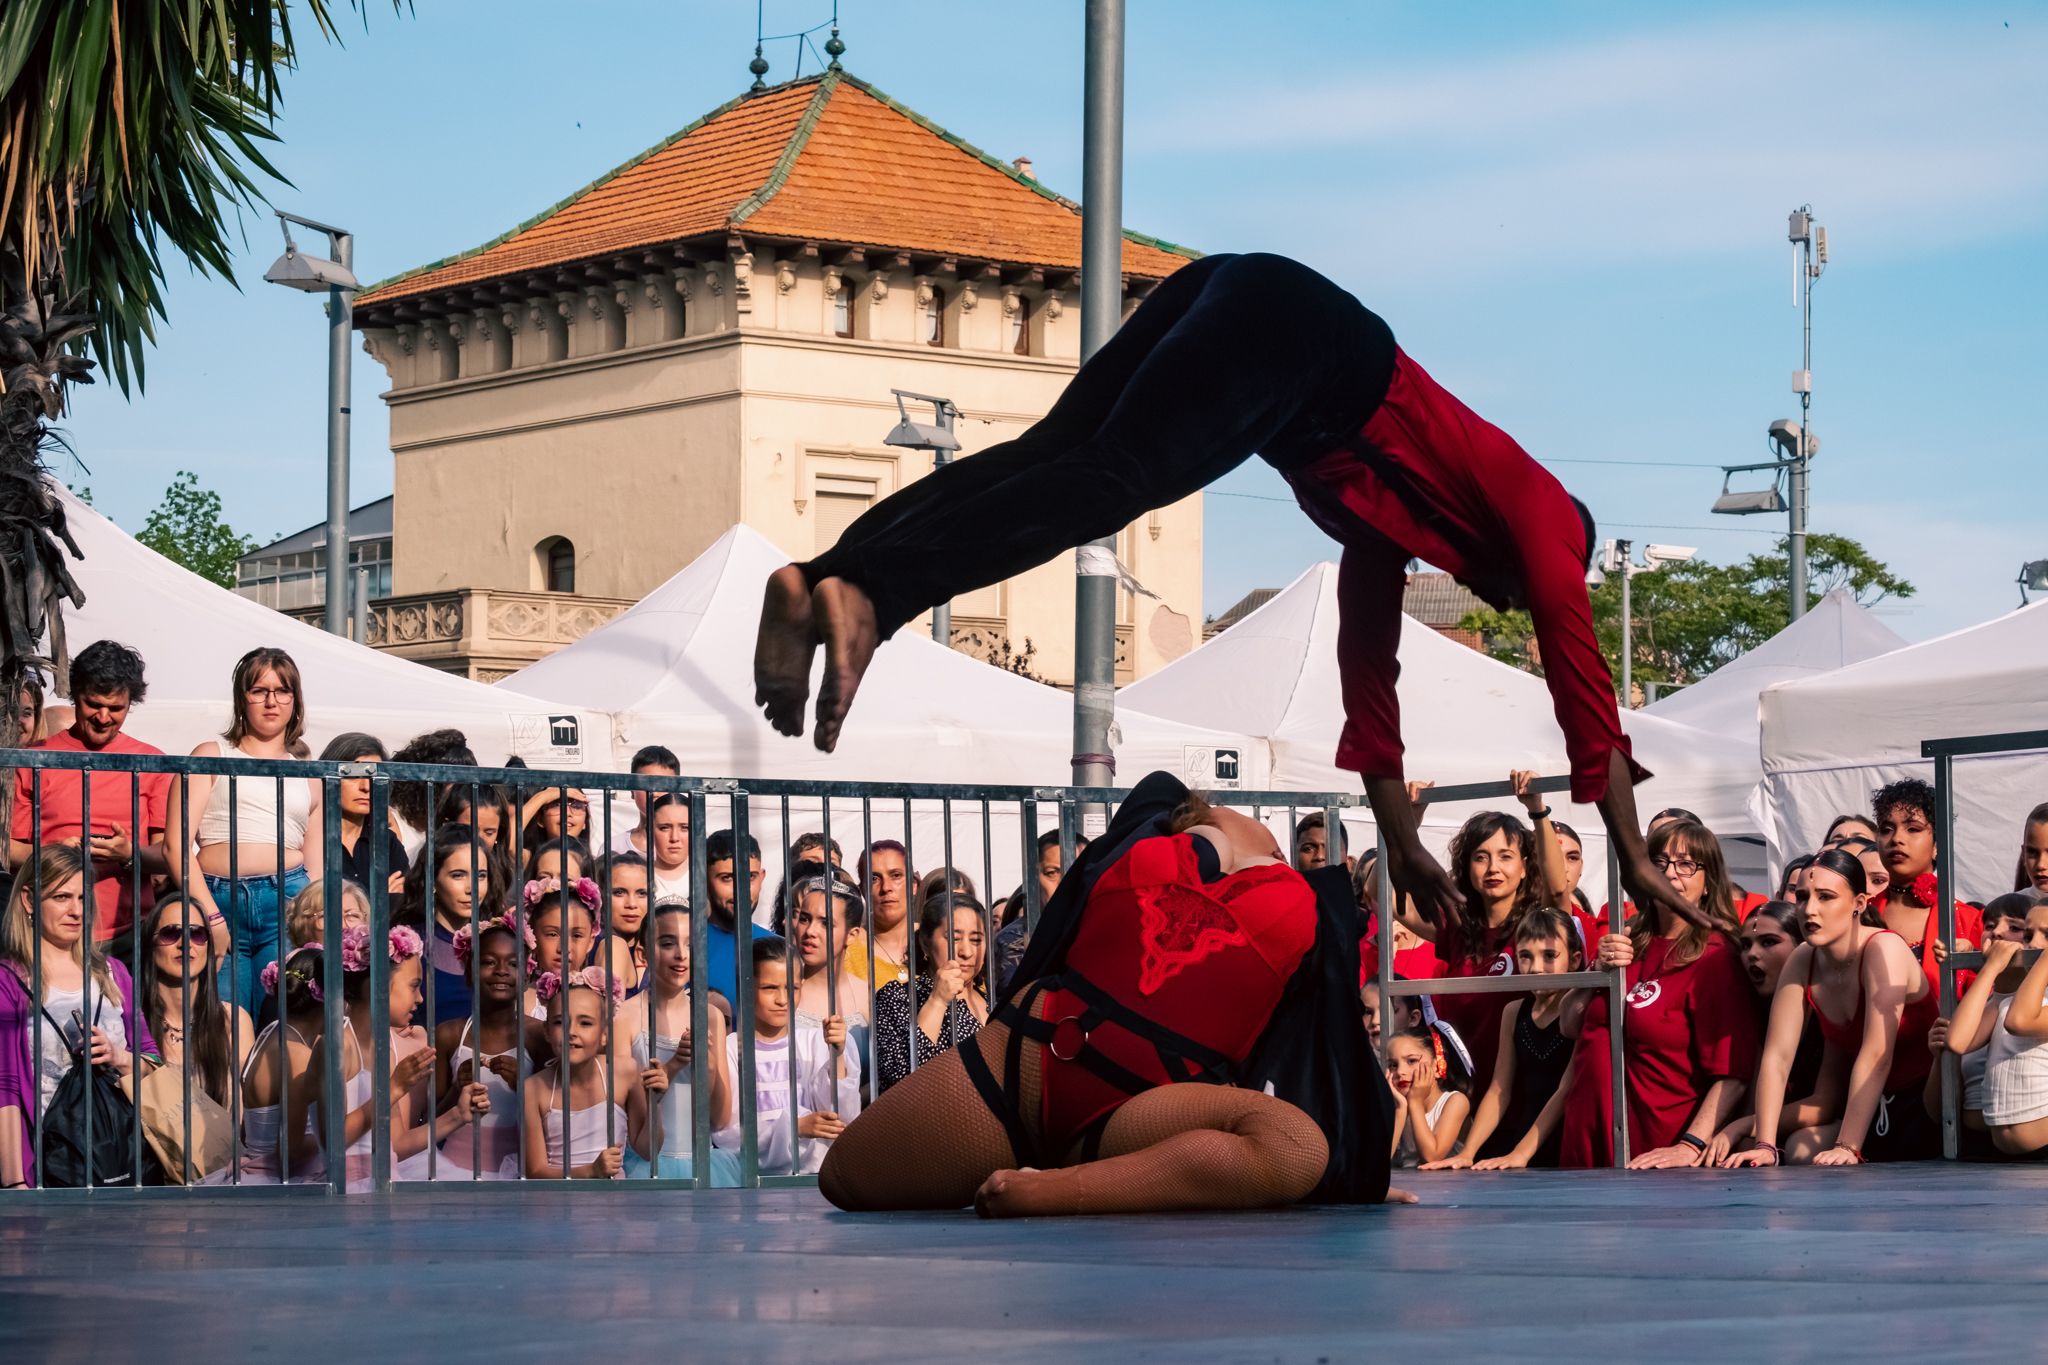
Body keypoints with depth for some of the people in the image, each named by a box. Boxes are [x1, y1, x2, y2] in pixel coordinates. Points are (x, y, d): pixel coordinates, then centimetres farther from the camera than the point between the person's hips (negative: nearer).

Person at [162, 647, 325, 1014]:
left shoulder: (308, 779, 22)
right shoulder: (212, 756, 13)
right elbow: (176, 845, 1)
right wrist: (212, 916, -9)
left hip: (287, 901, 2)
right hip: (216, 901, -2)